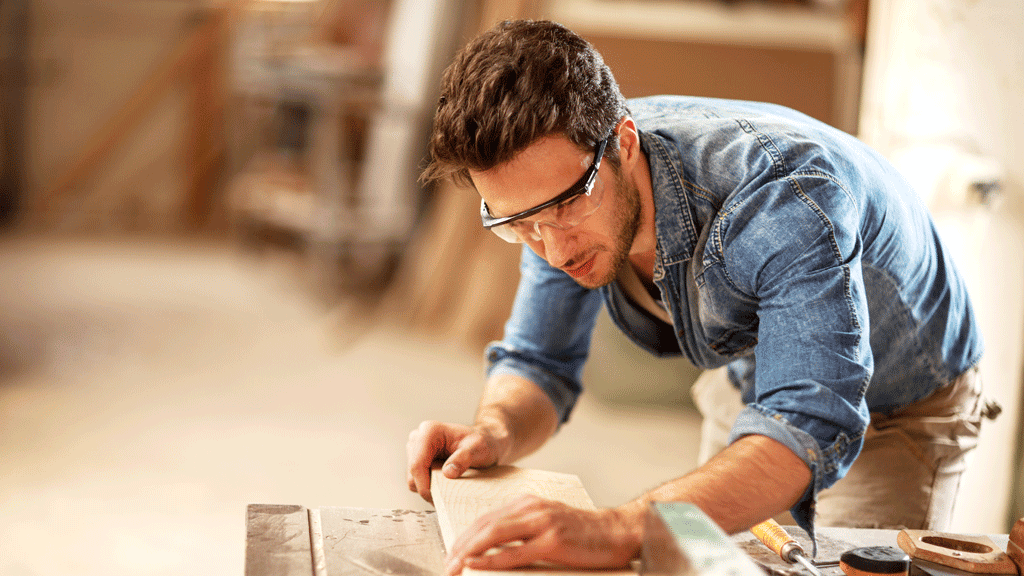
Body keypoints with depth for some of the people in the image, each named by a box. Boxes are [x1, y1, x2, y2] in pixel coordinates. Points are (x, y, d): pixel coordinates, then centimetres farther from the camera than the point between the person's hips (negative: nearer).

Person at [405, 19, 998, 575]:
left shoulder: (780, 194, -41)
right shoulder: (559, 181, -21)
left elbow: (810, 427, -52)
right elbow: (538, 365, -9)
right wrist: (495, 433, -33)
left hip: (904, 405, -4)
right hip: (755, 386, 5)